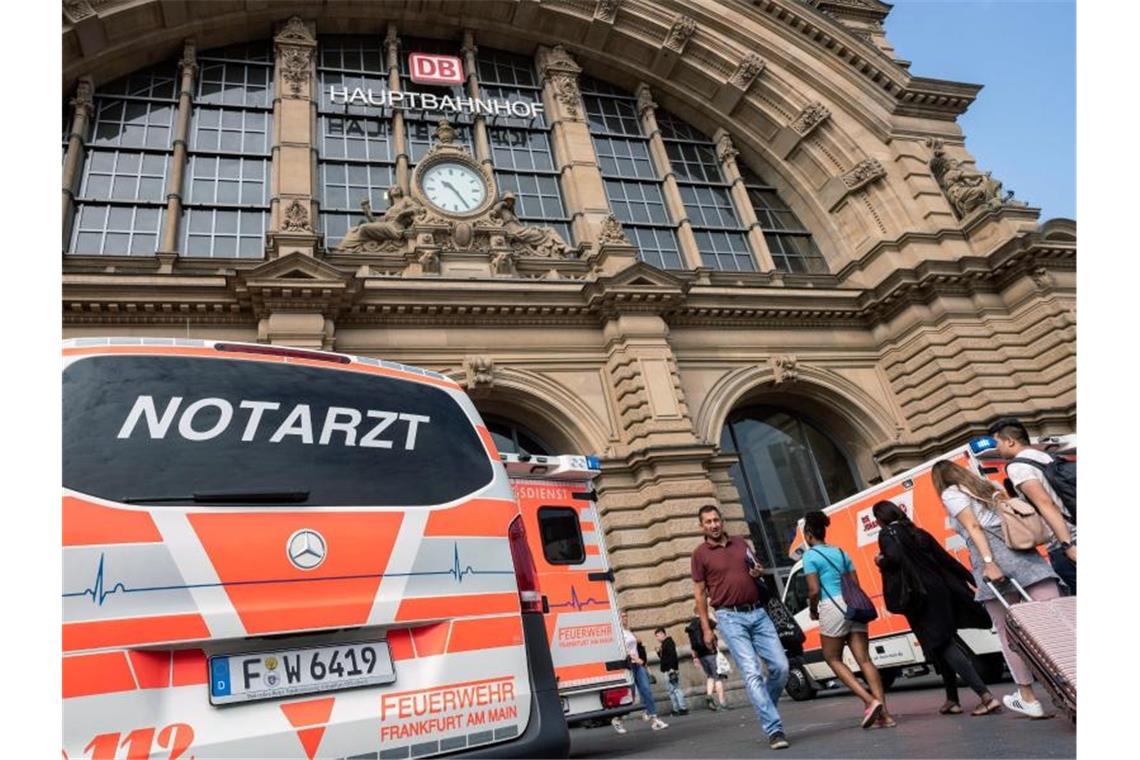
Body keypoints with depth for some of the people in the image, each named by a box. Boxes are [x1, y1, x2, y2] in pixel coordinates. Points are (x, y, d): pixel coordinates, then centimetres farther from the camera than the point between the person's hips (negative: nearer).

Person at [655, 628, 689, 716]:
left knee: (675, 688, -9)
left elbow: (672, 655, -21)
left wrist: (672, 669, -25)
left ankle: (683, 708, -7)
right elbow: (662, 657, 26)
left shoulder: (668, 642, -10)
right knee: (670, 689, 10)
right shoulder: (664, 644, 20)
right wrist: (659, 652, 9)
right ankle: (676, 709, 11)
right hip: (668, 670, 10)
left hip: (671, 670, -10)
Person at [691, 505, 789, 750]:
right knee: (752, 673, -12)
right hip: (730, 617, -4)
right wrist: (706, 629, -2)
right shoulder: (700, 553, 0)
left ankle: (764, 709, 25)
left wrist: (759, 572, -1)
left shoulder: (741, 543, 12)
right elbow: (700, 593, 2)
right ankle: (774, 730, -6)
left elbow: (757, 570, 25)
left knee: (780, 666, 0)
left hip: (758, 612, 4)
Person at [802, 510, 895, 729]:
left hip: (832, 608, -6)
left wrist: (812, 609, 9)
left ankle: (870, 701, -7)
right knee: (864, 658, 5)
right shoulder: (840, 552, 18)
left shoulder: (810, 556, -3)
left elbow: (814, 590, -9)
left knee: (833, 659, 8)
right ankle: (884, 713, -1)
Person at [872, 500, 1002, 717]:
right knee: (944, 644, 16)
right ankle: (952, 700, 24)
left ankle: (986, 696, -14)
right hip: (939, 590, 8)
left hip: (921, 596, -8)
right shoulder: (917, 532, 16)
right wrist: (969, 580, 17)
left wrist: (881, 562, -3)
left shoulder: (887, 534, -5)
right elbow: (945, 558, 14)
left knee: (941, 645, -6)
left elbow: (893, 557, -24)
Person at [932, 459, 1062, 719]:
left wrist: (988, 563, -13)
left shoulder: (950, 494, 6)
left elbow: (974, 528, -7)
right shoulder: (987, 485, 27)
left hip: (995, 559, -6)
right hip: (1024, 553, 6)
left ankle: (1028, 697, 13)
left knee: (1008, 631, 6)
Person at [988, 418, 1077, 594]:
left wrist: (1068, 545, -23)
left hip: (1063, 545, -8)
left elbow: (1045, 504, -18)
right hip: (1074, 539, 8)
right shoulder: (1047, 457, 19)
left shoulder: (1017, 466, -6)